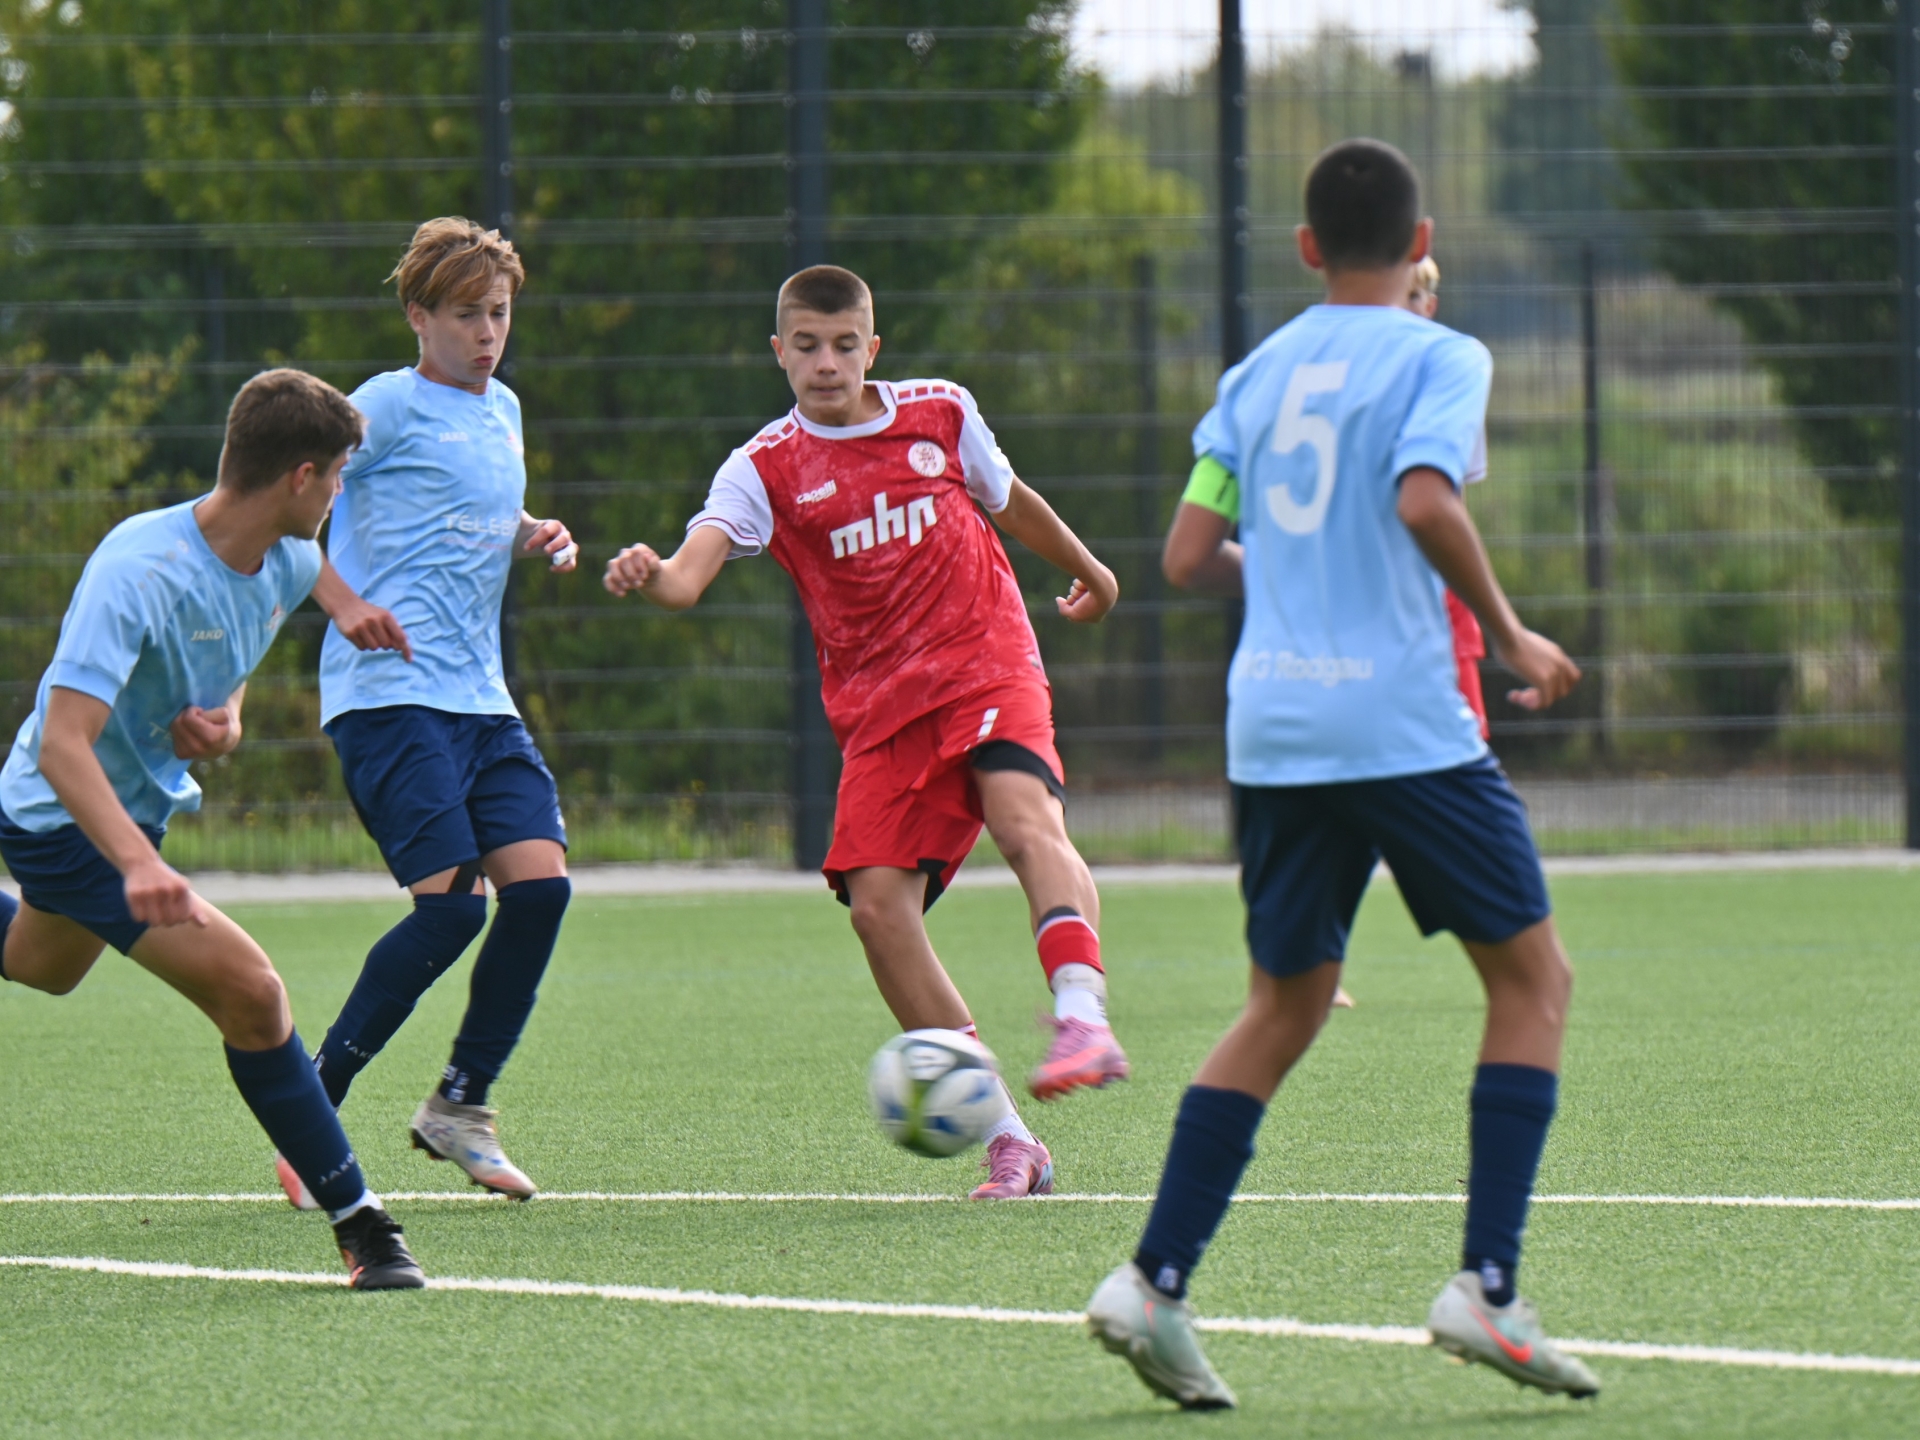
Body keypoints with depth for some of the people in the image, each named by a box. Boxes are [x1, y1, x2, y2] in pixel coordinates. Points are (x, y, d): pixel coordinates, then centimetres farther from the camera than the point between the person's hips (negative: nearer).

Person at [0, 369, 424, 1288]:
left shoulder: (288, 565, -6)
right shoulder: (137, 574, -32)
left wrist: (225, 722, -6)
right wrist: (138, 864, -52)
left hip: (144, 804, 9)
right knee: (248, 989, -20)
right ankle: (357, 1224, -13)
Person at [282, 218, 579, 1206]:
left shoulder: (502, 410, 19)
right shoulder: (388, 405, -4)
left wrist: (536, 538, 16)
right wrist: (344, 603, -22)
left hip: (480, 702, 7)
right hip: (388, 693, -7)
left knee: (540, 882, -7)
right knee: (453, 903, -16)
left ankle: (461, 1106, 9)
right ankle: (312, 1105, -2)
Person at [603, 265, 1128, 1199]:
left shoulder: (940, 413, 5)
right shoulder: (766, 467, -1)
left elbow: (1008, 501, 25)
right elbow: (691, 572, -18)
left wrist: (1088, 571, 41)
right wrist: (649, 578, -42)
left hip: (987, 667, -1)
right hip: (878, 706, 1)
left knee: (1027, 820, -30)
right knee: (877, 903, -11)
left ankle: (1083, 1018, -45)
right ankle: (1004, 1138, -4)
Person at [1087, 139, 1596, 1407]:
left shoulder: (1257, 373, 14)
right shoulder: (1439, 358, -2)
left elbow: (1192, 553, 12)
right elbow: (1424, 501, -20)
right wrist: (1511, 635, -8)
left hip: (1269, 725, 6)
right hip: (1403, 718, -6)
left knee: (1286, 1005, 15)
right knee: (1534, 975, 6)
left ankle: (1154, 1282, 4)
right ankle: (1487, 1289, -5)